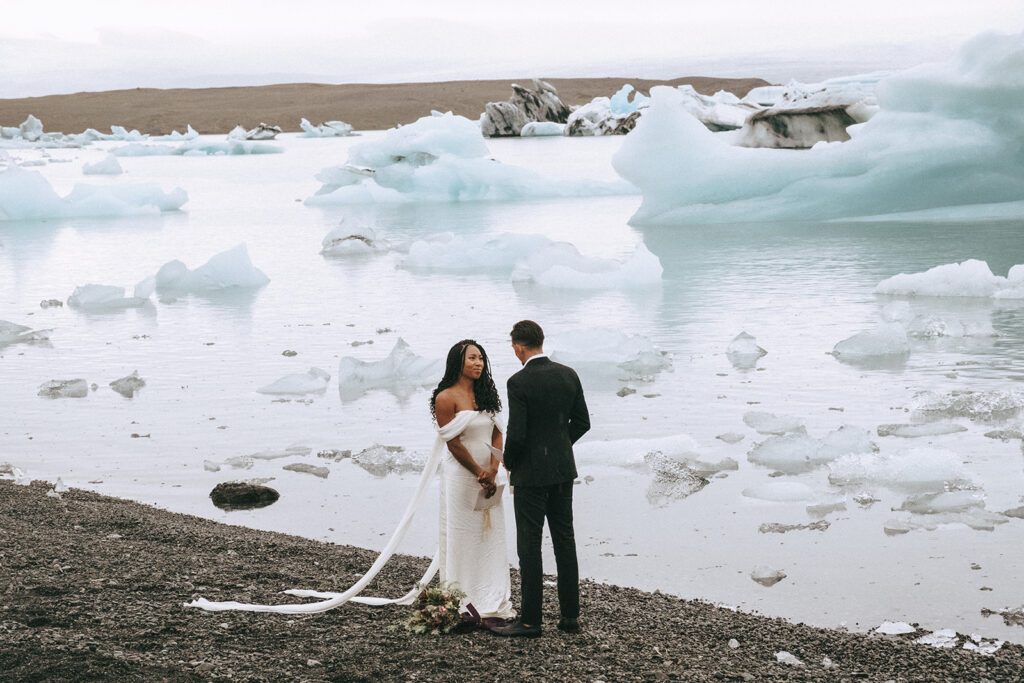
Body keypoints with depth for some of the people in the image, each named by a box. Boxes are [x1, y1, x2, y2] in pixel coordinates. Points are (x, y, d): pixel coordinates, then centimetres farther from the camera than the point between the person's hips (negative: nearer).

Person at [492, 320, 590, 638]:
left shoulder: (519, 382, -17)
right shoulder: (569, 375, 2)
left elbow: (516, 434, -19)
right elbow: (582, 422, 7)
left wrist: (509, 464, -1)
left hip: (531, 472, -6)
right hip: (563, 469, 6)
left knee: (529, 545, 0)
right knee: (565, 541, 12)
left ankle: (530, 620, 3)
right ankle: (570, 615, 16)